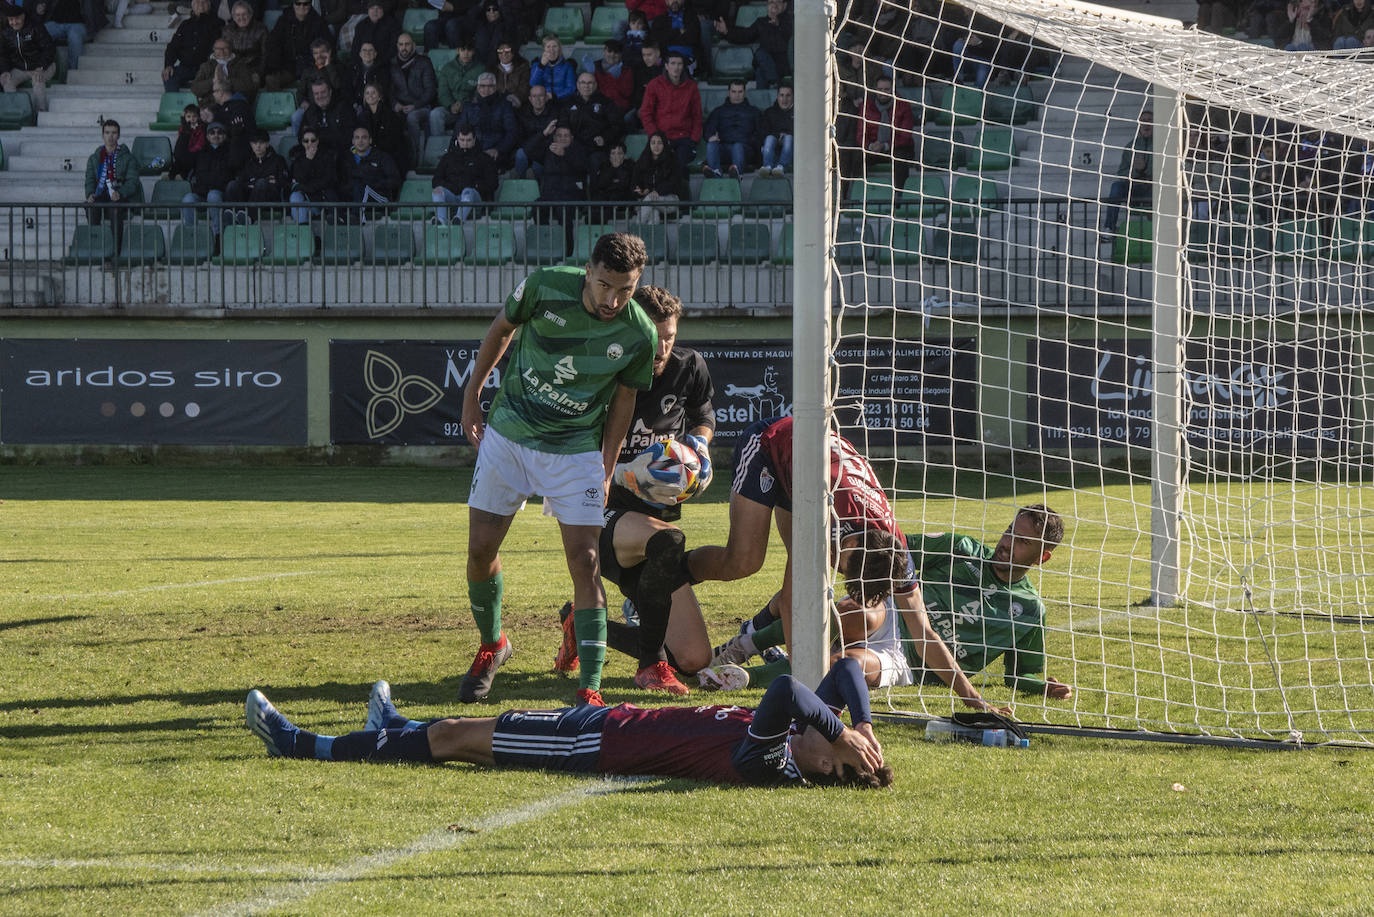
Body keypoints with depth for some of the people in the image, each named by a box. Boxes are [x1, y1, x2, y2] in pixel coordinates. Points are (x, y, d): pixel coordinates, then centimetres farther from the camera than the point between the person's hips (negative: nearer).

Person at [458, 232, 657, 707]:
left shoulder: (639, 336, -15)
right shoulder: (545, 286, -17)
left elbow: (622, 400, 1)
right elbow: (501, 330, 3)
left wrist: (607, 471, 4)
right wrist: (472, 393, 9)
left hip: (576, 450, -1)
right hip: (507, 434, 1)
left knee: (584, 561, -11)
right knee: (481, 549, 4)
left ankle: (590, 689, -10)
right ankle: (492, 645, 32)